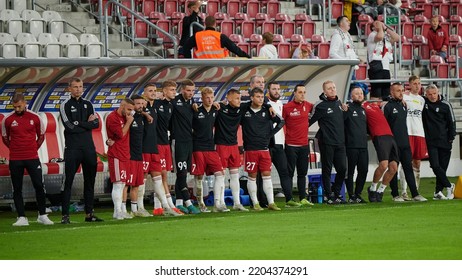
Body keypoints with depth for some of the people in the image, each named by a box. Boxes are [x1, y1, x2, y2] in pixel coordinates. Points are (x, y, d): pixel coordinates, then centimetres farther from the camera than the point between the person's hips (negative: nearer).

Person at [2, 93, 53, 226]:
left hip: (32, 158, 0)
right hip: (15, 160, 0)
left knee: (39, 186, -3)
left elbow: (41, 136, 13)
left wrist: (34, 149, 10)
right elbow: (5, 138, 13)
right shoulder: (8, 119, 0)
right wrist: (15, 149, 11)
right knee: (17, 189, 2)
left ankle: (42, 216, 8)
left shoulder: (35, 118, 1)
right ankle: (22, 217, 7)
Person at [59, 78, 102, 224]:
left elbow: (96, 123, 3)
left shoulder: (88, 104, 14)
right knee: (68, 182, -6)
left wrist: (79, 124, -9)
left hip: (88, 147, 5)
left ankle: (89, 213, 14)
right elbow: (70, 127, -12)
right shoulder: (65, 105, 0)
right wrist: (87, 123, -3)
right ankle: (65, 215, -7)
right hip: (72, 148, -5)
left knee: (90, 181, 8)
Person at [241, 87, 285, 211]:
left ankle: (271, 203, 4)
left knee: (267, 175, 2)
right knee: (252, 177, 1)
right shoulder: (244, 112, -1)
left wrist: (271, 134, 6)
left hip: (264, 149, 2)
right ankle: (255, 204, 6)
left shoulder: (267, 111, 4)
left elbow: (281, 121, 13)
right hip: (250, 149, -2)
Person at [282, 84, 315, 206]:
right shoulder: (287, 107, -9)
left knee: (302, 173, 10)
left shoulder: (307, 105, 6)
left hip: (304, 145, 5)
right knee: (290, 173, -2)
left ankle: (303, 198, 16)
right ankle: (288, 199, -2)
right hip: (291, 146, -5)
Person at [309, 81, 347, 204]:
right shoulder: (320, 105, -8)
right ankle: (329, 195, 6)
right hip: (327, 142, -6)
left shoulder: (339, 103, 13)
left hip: (340, 142, 6)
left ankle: (336, 193, 18)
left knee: (342, 168, 4)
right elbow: (310, 120, -4)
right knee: (327, 169, 0)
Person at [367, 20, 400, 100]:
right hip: (376, 66, -7)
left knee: (386, 94, 6)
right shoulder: (372, 35, 1)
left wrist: (386, 28, 9)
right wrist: (380, 27, -2)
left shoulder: (386, 36, 21)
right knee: (376, 93, -12)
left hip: (386, 67, 7)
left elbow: (397, 38, 7)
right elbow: (379, 37, -20)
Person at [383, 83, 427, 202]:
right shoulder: (388, 106, -5)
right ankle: (395, 195, 4)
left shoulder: (403, 106, 16)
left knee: (408, 168, 4)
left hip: (405, 143, 6)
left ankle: (415, 194, 2)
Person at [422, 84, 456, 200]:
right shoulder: (423, 103, 3)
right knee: (435, 165, -11)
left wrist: (451, 138, -2)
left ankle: (438, 192, 12)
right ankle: (449, 186, 6)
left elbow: (451, 122, 3)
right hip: (431, 142, 0)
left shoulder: (445, 105, -1)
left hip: (444, 141, 0)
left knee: (443, 167, 3)